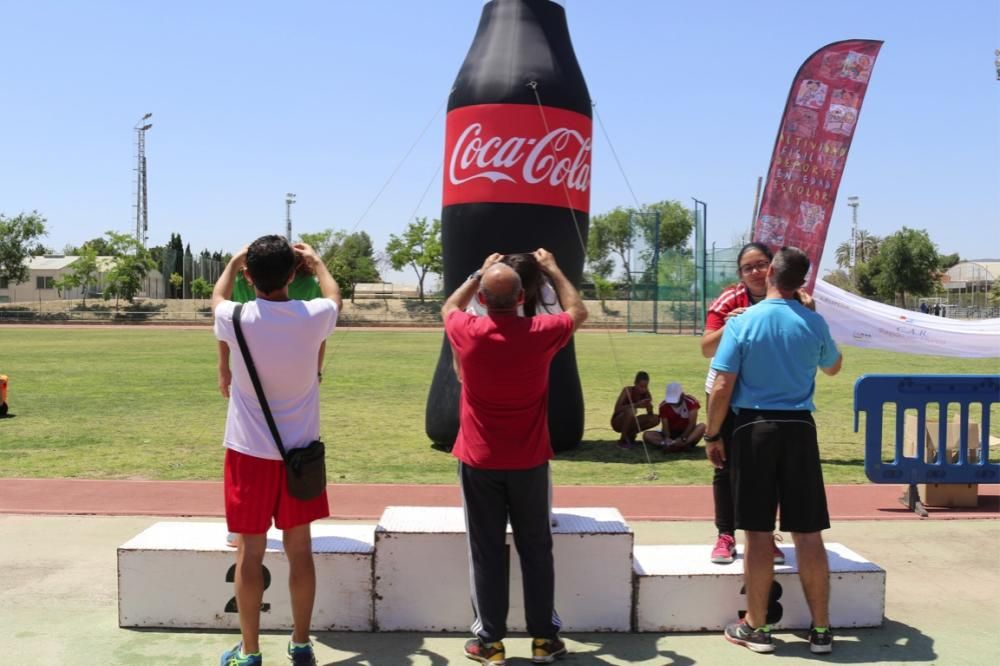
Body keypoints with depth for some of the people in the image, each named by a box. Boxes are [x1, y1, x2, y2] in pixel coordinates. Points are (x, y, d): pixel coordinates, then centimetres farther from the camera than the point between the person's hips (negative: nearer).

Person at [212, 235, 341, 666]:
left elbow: (217, 297, 14)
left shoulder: (237, 319, -13)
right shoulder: (313, 317, -10)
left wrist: (233, 262, 30)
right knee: (299, 549, 11)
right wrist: (315, 261, 32)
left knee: (250, 551, 7)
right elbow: (335, 296, 17)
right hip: (300, 451, 2)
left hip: (250, 451, -1)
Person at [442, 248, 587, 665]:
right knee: (536, 550, 11)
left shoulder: (468, 333, -11)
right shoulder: (541, 334, -11)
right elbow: (578, 312, 11)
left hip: (479, 462, 0)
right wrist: (552, 269, 20)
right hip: (529, 462, 1)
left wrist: (479, 273, 23)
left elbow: (449, 308, 14)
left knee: (486, 552, 7)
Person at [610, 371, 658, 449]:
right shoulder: (628, 390, -21)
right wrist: (636, 405, -41)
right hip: (618, 422, -5)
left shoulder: (646, 394, -8)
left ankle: (630, 434, 2)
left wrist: (649, 407, -29)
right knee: (630, 411, -37)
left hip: (630, 422, 5)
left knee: (655, 419, -14)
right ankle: (622, 440, -17)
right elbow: (617, 409, -32)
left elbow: (650, 414, -5)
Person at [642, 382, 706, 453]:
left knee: (702, 426, -34)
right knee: (646, 435, -23)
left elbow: (692, 423, -17)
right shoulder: (664, 406, -5)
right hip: (671, 435, 2)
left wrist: (682, 438, -30)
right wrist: (667, 438, -32)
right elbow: (665, 426, -10)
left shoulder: (691, 402, -11)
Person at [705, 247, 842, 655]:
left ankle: (755, 628, 14)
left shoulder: (742, 323, -7)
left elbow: (722, 387, -10)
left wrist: (713, 435, 2)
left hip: (753, 428, -2)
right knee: (808, 533, 7)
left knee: (758, 533, 4)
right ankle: (821, 629, 16)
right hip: (799, 428, 2)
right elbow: (833, 367, 21)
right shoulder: (814, 324, 1)